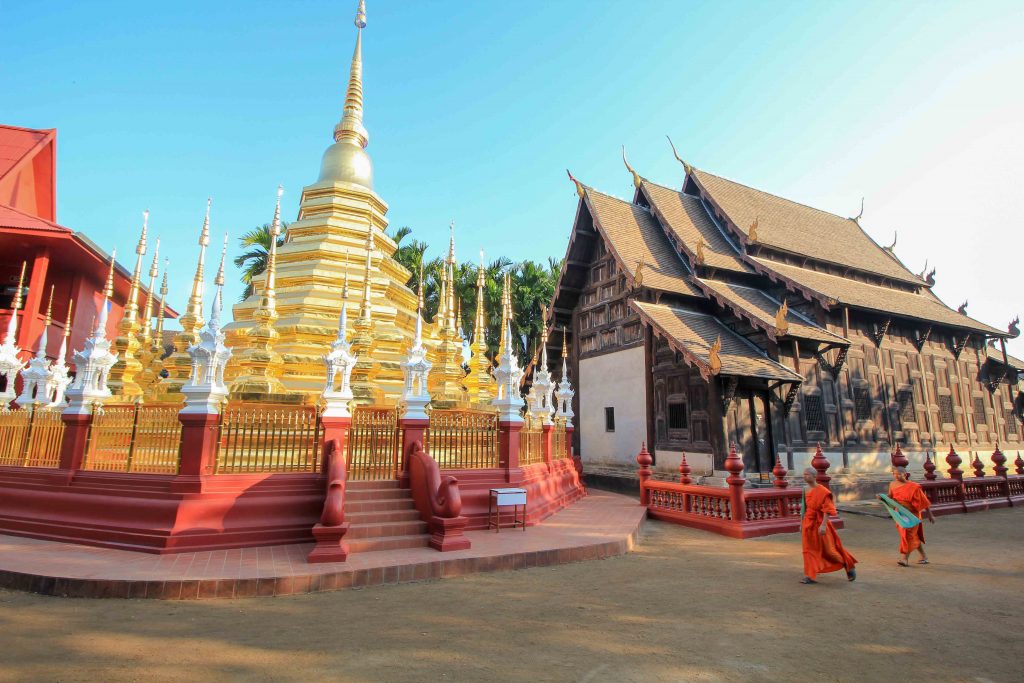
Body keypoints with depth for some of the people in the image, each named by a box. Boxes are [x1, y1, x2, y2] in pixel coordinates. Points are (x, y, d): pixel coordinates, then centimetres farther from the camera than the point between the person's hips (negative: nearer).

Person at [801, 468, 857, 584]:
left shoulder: (822, 491, -15)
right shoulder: (806, 491, 6)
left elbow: (828, 509, -19)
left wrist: (823, 525, -26)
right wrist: (802, 523, 16)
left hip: (819, 524, -6)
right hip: (808, 524, 6)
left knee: (828, 550, 7)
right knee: (809, 550, 3)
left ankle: (849, 566, 33)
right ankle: (811, 576, 7)